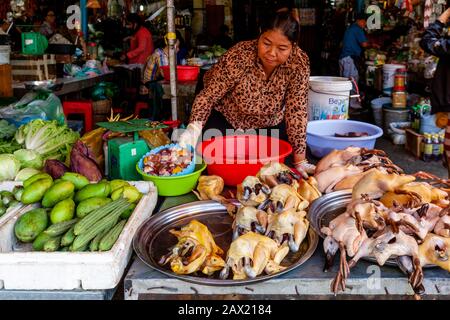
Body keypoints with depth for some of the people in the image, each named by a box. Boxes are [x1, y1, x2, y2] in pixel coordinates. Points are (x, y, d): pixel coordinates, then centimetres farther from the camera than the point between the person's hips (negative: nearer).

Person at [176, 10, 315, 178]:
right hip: (226, 119, -2)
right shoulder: (238, 56, -30)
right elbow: (208, 95, -24)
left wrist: (300, 162, -23)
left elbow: (296, 111, -21)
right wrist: (194, 128, -42)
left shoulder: (299, 62, -24)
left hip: (270, 124, 3)